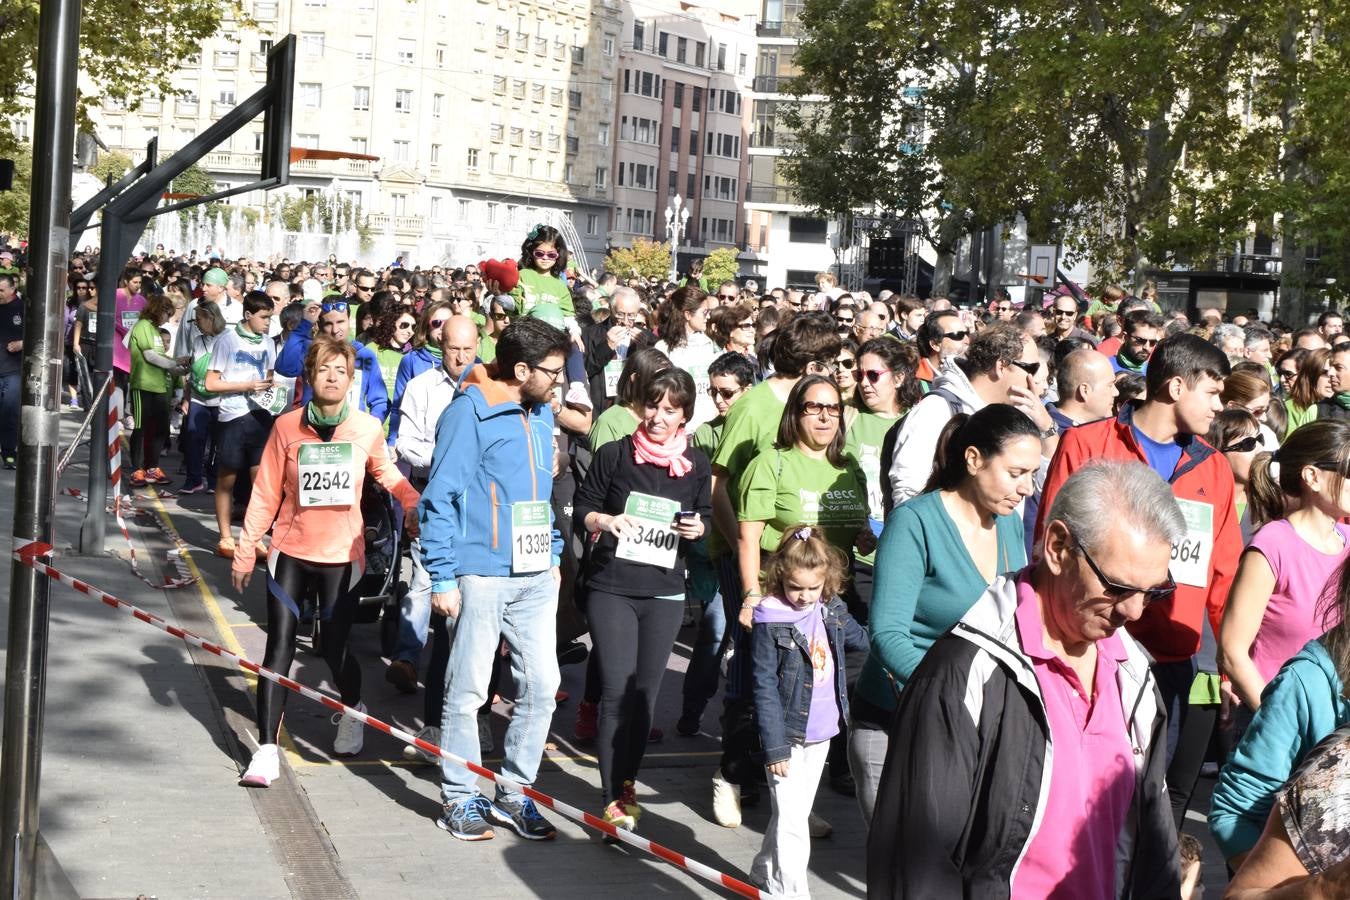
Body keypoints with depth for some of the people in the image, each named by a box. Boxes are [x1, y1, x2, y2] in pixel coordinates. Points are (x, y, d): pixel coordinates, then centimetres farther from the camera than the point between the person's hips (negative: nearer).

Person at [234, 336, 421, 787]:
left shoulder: (368, 428, -3)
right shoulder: (287, 426, -4)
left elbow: (386, 471, 16)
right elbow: (265, 492, 1)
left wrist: (412, 502, 0)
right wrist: (245, 550, 2)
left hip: (342, 556, 0)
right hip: (291, 552, 0)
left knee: (335, 647, 4)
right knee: (279, 648, -3)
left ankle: (353, 712, 38)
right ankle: (267, 749, 2)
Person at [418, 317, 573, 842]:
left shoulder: (541, 414, 11)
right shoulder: (469, 413, -12)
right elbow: (439, 498, -12)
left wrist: (554, 555, 16)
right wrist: (442, 579, -14)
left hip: (536, 576, 7)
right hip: (481, 575, -7)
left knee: (541, 685, 7)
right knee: (468, 691, 2)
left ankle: (515, 794, 20)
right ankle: (460, 799, 15)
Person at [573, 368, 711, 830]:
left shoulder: (696, 464, 4)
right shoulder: (615, 454, -3)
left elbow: (706, 516, 15)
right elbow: (581, 509, 2)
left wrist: (698, 528, -7)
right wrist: (603, 520, -19)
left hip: (664, 592, 3)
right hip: (610, 588, -3)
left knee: (645, 691, 9)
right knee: (618, 690, -9)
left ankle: (627, 780, 27)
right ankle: (612, 799, -4)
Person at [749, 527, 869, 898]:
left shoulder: (833, 610, -1)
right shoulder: (770, 621, -16)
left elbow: (861, 639, 22)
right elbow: (765, 688, -16)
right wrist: (774, 747, -16)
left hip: (821, 735, 6)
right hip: (788, 736, -6)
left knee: (798, 811, 17)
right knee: (791, 818, -5)